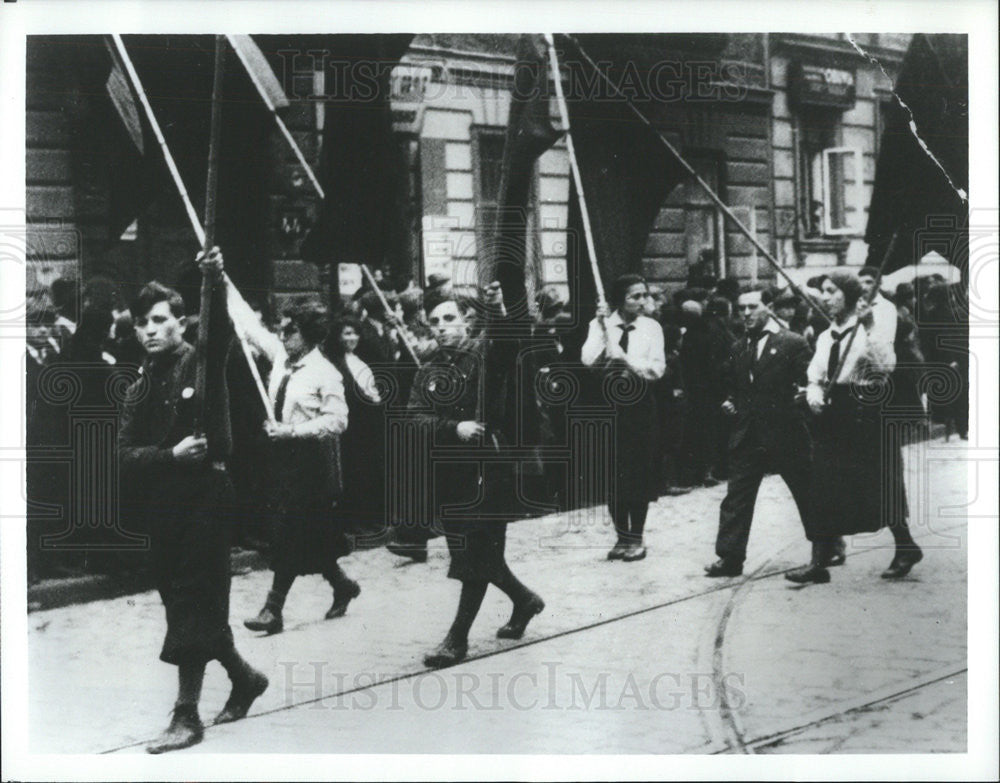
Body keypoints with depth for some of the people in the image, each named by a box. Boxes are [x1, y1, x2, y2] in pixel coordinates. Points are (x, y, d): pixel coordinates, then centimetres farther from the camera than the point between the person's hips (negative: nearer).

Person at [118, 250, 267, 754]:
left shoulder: (202, 362, -1)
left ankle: (187, 715, -4)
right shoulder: (139, 391, 13)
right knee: (184, 603, 12)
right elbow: (126, 456, 3)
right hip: (162, 504, 6)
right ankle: (243, 677, 33)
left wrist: (215, 281, -42)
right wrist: (171, 454, -15)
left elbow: (220, 329, -24)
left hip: (206, 496, -6)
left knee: (193, 605, -8)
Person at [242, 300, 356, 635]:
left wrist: (291, 430, -22)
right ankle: (341, 585, 32)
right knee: (305, 536, 13)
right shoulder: (281, 356, 7)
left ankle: (273, 610, -4)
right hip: (284, 455, 7)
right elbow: (252, 328, 14)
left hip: (310, 459, -7)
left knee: (291, 535, -7)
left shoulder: (325, 374, -14)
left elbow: (337, 420, -18)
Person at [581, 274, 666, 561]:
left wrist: (625, 358, -22)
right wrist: (603, 328, -21)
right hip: (609, 400, 1)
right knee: (613, 473, 4)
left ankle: (636, 538, 11)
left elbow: (657, 369, -11)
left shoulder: (651, 328, -1)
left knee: (639, 472, 0)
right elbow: (588, 360, -16)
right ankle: (622, 535, 16)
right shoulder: (600, 325, 0)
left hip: (639, 401, -1)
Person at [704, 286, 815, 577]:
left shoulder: (793, 344, -2)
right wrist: (729, 402, 7)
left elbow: (807, 384, -3)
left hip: (786, 434, -4)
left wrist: (802, 394, -22)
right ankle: (729, 557, 2)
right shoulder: (737, 349, 14)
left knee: (808, 495, 7)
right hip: (747, 437, 4)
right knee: (736, 498, 0)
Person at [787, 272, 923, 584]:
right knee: (825, 491, 1)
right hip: (832, 416, 6)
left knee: (878, 488, 3)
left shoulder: (870, 331, -6)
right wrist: (814, 393, -10)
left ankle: (906, 547, 21)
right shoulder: (825, 337, 13)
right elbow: (815, 376, 12)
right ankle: (818, 562, 1)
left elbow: (886, 366, -22)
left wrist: (870, 327, -23)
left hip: (866, 415, -6)